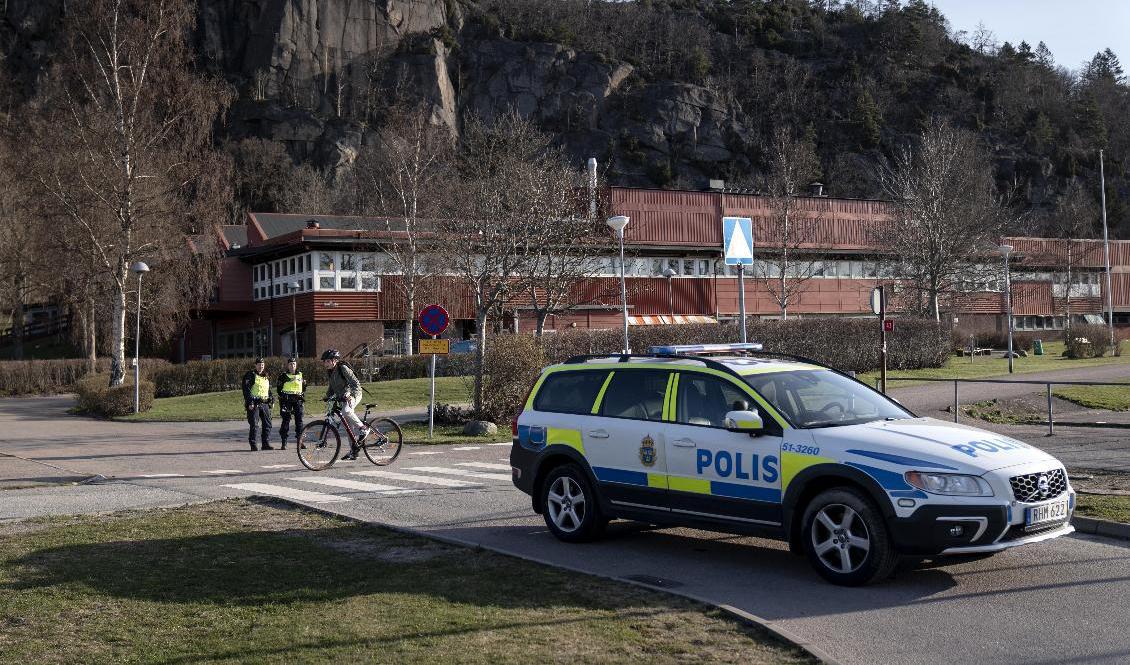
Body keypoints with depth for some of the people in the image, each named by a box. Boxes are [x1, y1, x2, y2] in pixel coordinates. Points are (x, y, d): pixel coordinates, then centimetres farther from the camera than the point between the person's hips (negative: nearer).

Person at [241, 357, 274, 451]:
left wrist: (271, 399, 15)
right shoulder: (250, 375, -4)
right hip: (254, 404, -7)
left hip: (264, 404, 7)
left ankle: (266, 443, 13)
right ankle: (253, 445, -1)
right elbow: (246, 389, -11)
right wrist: (249, 402, -18)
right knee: (254, 425, -6)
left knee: (267, 424, 6)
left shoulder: (266, 377, 17)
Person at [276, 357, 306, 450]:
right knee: (286, 420, -4)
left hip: (298, 400, 3)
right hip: (286, 400, -3)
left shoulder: (300, 375, 12)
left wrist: (303, 399, 13)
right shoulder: (283, 376, 2)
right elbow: (278, 389, 5)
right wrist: (283, 397, -5)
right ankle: (284, 443, -1)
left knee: (299, 420, -1)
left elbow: (304, 388, 20)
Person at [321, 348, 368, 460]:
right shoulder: (331, 372, 8)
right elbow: (331, 387, 20)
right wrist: (328, 396, 2)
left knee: (346, 411, -38)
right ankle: (353, 452, 12)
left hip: (354, 395, -8)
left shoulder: (343, 368, -17)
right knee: (348, 425, 7)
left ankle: (363, 428, -20)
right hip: (342, 398, 8)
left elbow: (356, 384, -23)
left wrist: (352, 396, -36)